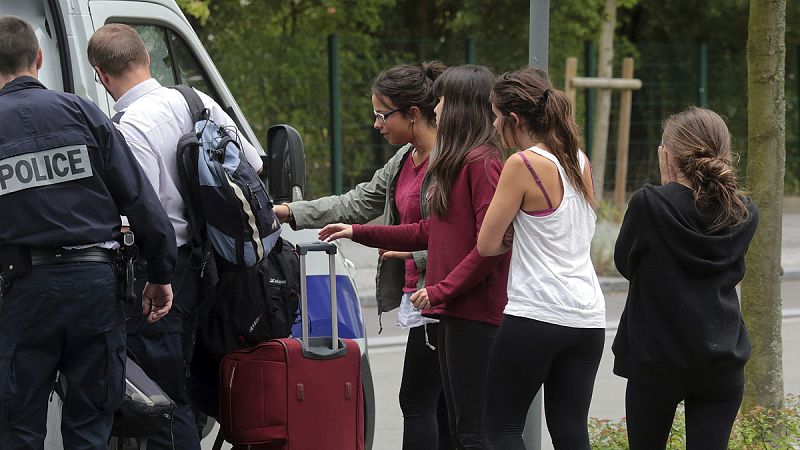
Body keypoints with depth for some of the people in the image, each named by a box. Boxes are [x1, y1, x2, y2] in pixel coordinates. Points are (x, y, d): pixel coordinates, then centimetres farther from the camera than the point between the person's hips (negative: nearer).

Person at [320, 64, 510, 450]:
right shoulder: (456, 162, 19)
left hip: (474, 311, -10)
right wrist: (358, 233, 23)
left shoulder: (483, 163, -13)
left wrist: (442, 290, -16)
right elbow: (431, 232, 23)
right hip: (453, 310, 10)